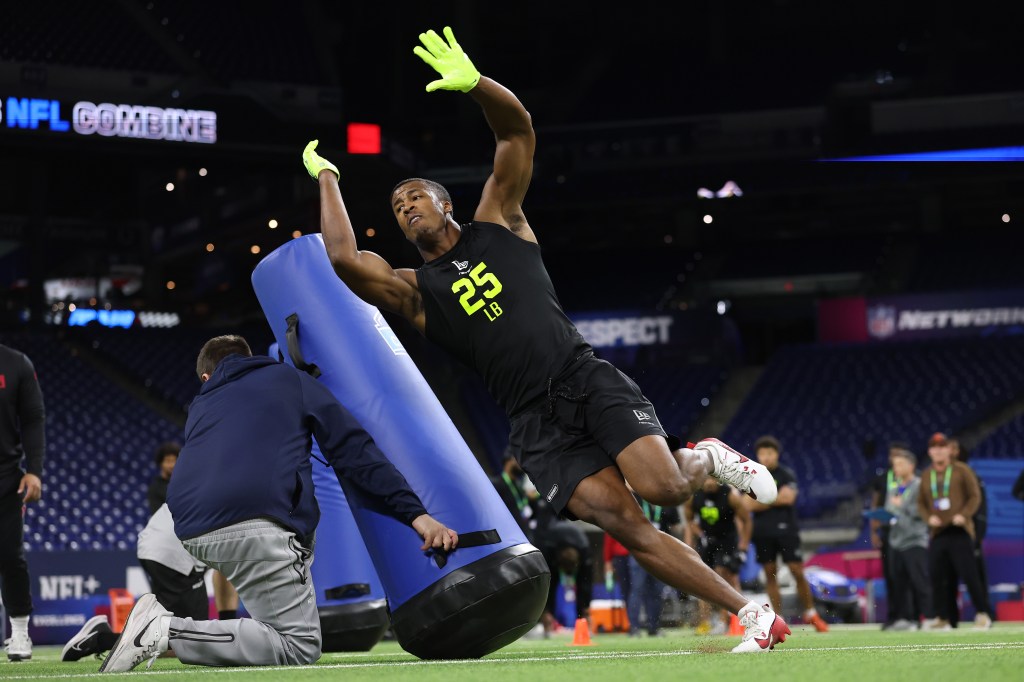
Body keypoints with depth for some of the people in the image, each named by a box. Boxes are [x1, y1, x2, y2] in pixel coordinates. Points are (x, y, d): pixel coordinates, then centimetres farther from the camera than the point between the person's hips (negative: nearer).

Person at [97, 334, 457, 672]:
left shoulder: (200, 404, 32)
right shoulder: (291, 380, 22)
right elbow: (354, 449, 12)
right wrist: (415, 513, 7)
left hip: (191, 531, 6)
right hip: (254, 526, -6)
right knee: (301, 646, -2)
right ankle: (170, 632, -15)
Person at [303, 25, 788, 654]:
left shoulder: (498, 223, 14)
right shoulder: (414, 290, 13)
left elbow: (519, 129, 2)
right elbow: (345, 259, -6)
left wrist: (474, 83, -16)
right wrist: (327, 179, 6)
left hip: (590, 380, -1)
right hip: (538, 424, 1)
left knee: (661, 488, -24)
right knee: (626, 525, -15)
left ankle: (707, 459, 13)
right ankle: (754, 616, -9)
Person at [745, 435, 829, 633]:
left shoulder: (786, 474, 1)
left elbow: (788, 497, -14)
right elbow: (747, 504, -1)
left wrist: (760, 501, -7)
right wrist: (774, 500, -10)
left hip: (786, 529, -3)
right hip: (762, 532, 3)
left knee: (797, 572, -5)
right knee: (770, 574, 4)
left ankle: (811, 614, 7)